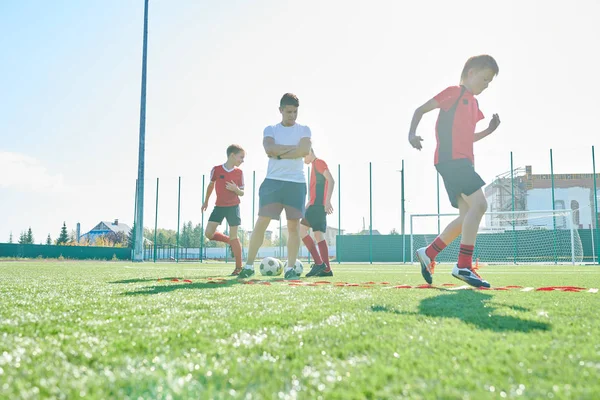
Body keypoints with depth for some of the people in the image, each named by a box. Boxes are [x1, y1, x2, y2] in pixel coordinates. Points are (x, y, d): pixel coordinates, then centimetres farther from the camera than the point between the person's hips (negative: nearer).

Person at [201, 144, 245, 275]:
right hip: (219, 206, 1)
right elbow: (211, 186, 12)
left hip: (233, 207, -1)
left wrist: (236, 189, -20)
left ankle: (239, 267, 6)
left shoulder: (239, 172, -2)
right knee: (209, 233, -7)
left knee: (234, 236, -3)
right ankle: (229, 241, 21)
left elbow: (242, 193, 3)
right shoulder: (216, 169, -4)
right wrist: (206, 201, 21)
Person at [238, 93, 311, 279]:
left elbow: (304, 150, -11)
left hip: (296, 183, 0)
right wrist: (294, 147, -9)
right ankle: (249, 266, 5)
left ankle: (290, 268, 8)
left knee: (294, 225, 0)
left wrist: (279, 154, -10)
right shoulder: (270, 129, 10)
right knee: (261, 222, -3)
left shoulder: (304, 130, 9)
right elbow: (269, 149, -11)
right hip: (273, 181, 0)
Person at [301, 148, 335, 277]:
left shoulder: (319, 162, -4)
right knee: (319, 235, 5)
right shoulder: (315, 165, 24)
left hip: (318, 204, -9)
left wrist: (328, 201, -24)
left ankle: (319, 263, -15)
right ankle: (327, 269, 2)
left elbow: (331, 180, -17)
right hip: (316, 205, 9)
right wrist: (308, 204, 27)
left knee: (301, 229, -13)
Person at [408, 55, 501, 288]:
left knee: (468, 216, 6)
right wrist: (412, 133, -17)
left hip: (463, 161, 10)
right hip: (451, 158, -10)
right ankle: (464, 266, -20)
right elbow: (421, 109, -2)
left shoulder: (473, 104, 24)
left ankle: (429, 254, 13)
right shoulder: (454, 92, 0)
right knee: (479, 204, -20)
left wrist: (489, 130, 15)